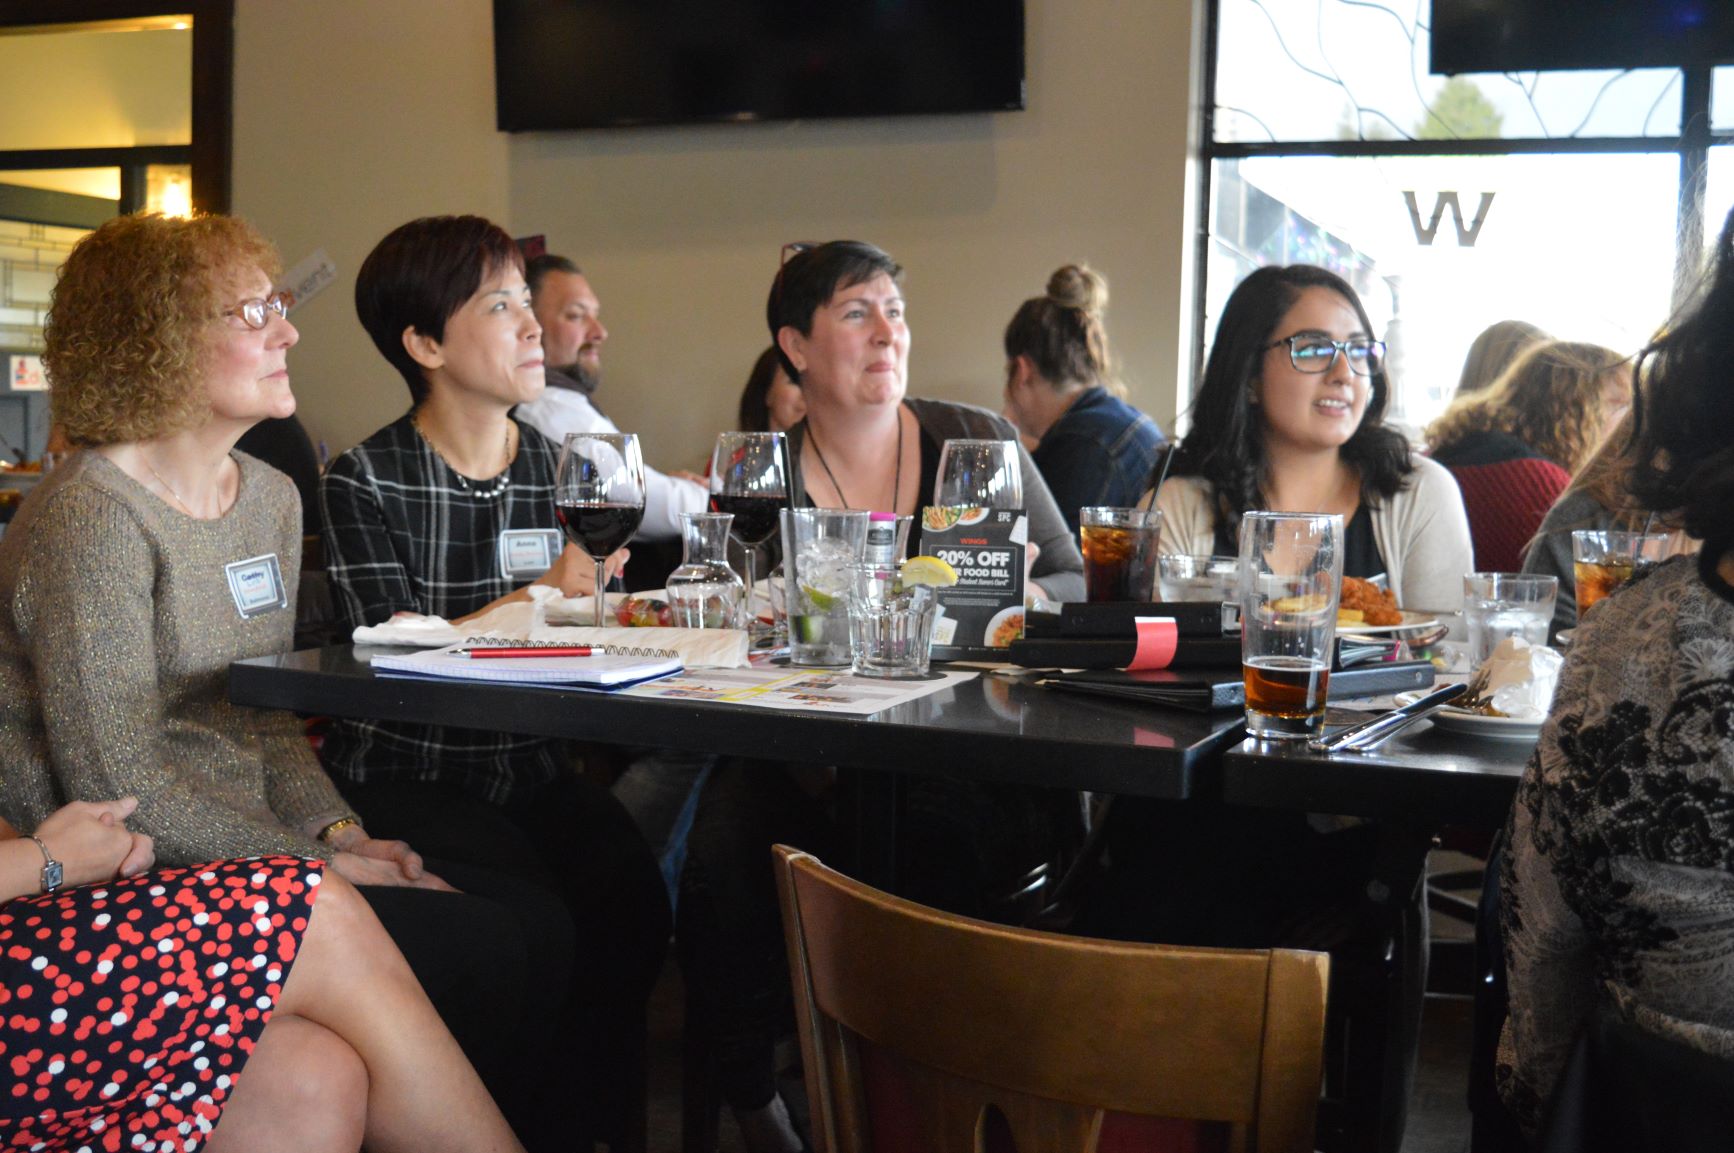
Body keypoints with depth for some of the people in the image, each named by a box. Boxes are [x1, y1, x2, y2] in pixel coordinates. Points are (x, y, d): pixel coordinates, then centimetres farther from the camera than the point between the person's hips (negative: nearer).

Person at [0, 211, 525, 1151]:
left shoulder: (270, 498, 12)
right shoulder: (93, 516, -14)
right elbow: (115, 783, -18)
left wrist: (334, 829, 0)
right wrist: (312, 866, -17)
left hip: (248, 848, 8)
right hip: (131, 879, -8)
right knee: (459, 947, -20)